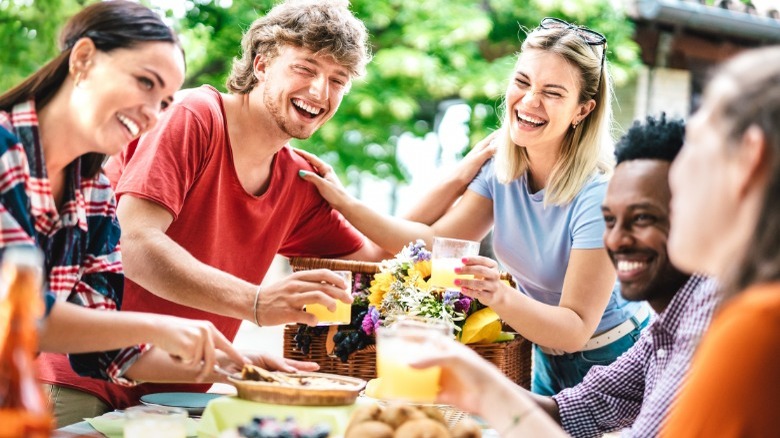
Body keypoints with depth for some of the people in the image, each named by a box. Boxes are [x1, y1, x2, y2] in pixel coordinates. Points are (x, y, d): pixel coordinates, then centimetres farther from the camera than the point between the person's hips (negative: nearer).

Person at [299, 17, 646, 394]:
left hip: (608, 363, -6)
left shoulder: (598, 196, -28)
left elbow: (577, 329, -29)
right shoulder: (501, 165, -8)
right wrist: (346, 203, -15)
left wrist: (501, 297, -46)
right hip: (548, 359, 6)